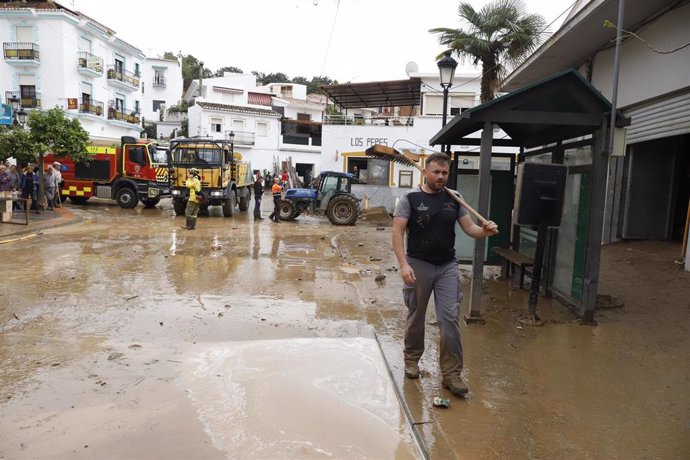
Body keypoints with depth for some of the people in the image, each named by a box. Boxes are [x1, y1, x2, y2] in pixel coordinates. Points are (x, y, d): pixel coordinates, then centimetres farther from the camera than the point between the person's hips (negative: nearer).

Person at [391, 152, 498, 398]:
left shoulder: (454, 199, 4)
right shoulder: (410, 199, -7)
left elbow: (469, 228, 2)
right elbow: (397, 233, -12)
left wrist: (485, 230, -21)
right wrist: (403, 264, -23)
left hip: (447, 266, 3)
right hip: (418, 265, -2)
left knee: (450, 319, -1)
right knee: (416, 316, 13)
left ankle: (451, 373, 8)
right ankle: (412, 359, 36)